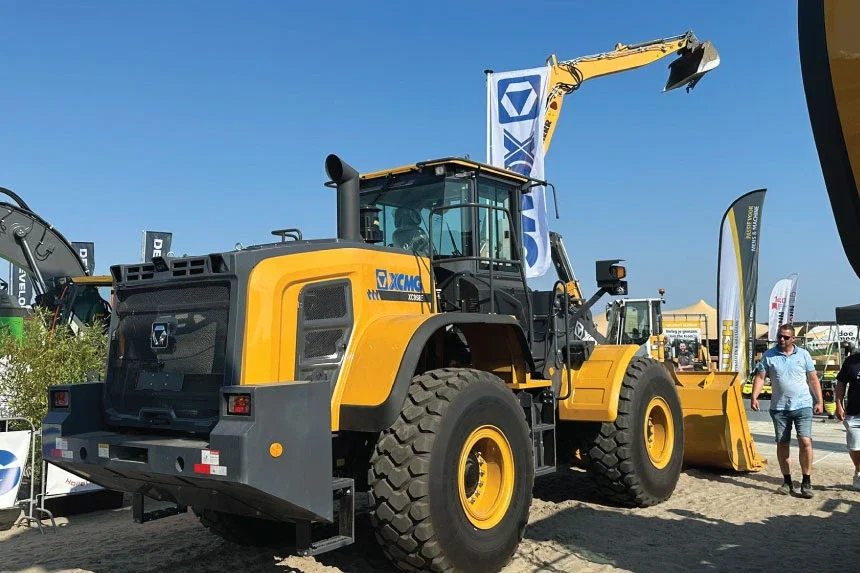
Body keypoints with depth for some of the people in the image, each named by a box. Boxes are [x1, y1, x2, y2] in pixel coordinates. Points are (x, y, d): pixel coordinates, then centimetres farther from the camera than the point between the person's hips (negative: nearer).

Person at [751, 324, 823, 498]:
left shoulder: (803, 354, 3)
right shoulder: (768, 355, 2)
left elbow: (813, 379, 6)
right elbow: (760, 377, 0)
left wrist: (819, 401, 1)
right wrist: (754, 397, -12)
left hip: (802, 405, -1)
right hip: (779, 407, 1)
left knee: (805, 442, -11)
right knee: (782, 444, 7)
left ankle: (806, 482, 1)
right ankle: (787, 482, 18)